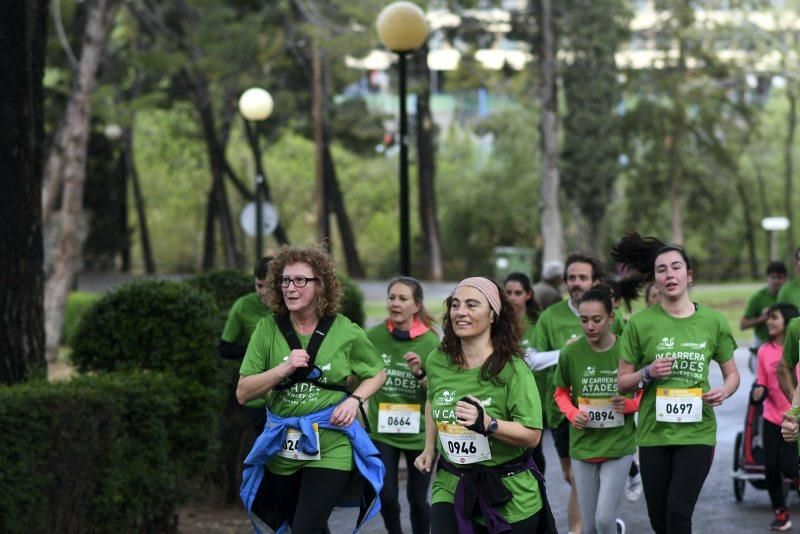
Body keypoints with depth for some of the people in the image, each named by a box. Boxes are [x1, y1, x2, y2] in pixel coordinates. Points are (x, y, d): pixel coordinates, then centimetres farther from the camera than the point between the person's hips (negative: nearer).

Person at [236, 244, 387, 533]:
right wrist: (283, 369, -20)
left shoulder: (345, 332, -7)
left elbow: (377, 373, 10)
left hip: (330, 448, -3)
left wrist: (354, 400, -9)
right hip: (282, 449, 3)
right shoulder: (268, 329, -5)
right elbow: (243, 393, -6)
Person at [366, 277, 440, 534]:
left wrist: (421, 373, -21)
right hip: (381, 432, 1)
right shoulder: (373, 337, -7)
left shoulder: (431, 342, -9)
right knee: (386, 497, 1)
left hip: (420, 433, -1)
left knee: (417, 499, 10)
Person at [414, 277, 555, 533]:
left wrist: (487, 423, -31)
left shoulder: (512, 368, -15)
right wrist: (429, 449, 20)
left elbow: (532, 435, -18)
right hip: (451, 487, 3)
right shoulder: (437, 361, 0)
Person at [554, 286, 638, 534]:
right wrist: (572, 413, -11)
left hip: (619, 445, -2)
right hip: (582, 446, 2)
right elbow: (561, 393, 8)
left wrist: (629, 404, -16)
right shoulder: (570, 353, -7)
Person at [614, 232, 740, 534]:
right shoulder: (640, 323, -3)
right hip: (654, 433, 1)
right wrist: (647, 373, -16)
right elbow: (622, 382, 3)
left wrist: (724, 392, -11)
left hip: (698, 432, -1)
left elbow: (732, 374, 11)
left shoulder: (713, 321, 0)